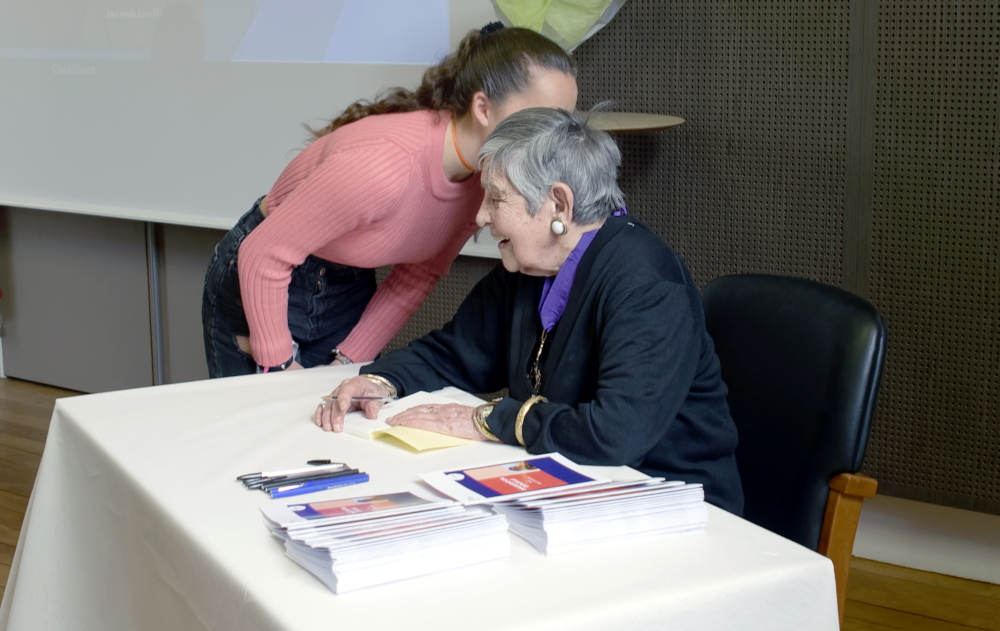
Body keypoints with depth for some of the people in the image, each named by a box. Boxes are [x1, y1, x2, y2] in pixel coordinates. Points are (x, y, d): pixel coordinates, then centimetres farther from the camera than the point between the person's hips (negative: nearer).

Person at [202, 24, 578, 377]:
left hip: (350, 290, 6)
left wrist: (351, 358, -6)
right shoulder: (382, 164, -35)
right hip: (258, 288, -5)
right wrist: (279, 364, -17)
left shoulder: (485, 177, -14)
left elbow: (420, 273, 0)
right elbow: (262, 256, -27)